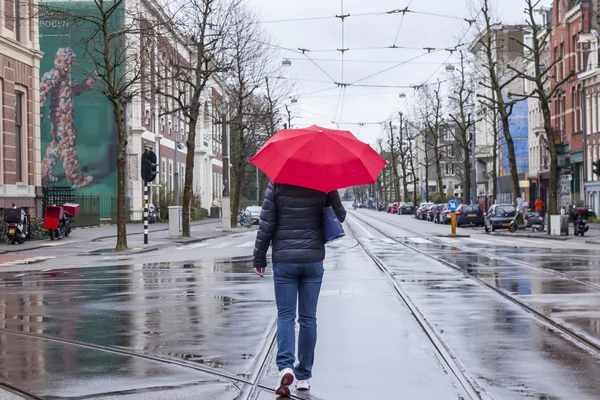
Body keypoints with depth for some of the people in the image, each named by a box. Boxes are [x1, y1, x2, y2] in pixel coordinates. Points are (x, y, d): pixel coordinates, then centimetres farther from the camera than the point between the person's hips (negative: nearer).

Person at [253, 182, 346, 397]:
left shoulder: (276, 184, -4)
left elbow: (266, 224, -6)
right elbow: (340, 215, 6)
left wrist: (259, 258, 2)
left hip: (284, 261, -1)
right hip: (313, 260, 1)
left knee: (285, 316, 4)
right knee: (308, 317, 8)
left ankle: (285, 366, -17)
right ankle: (304, 376, 13)